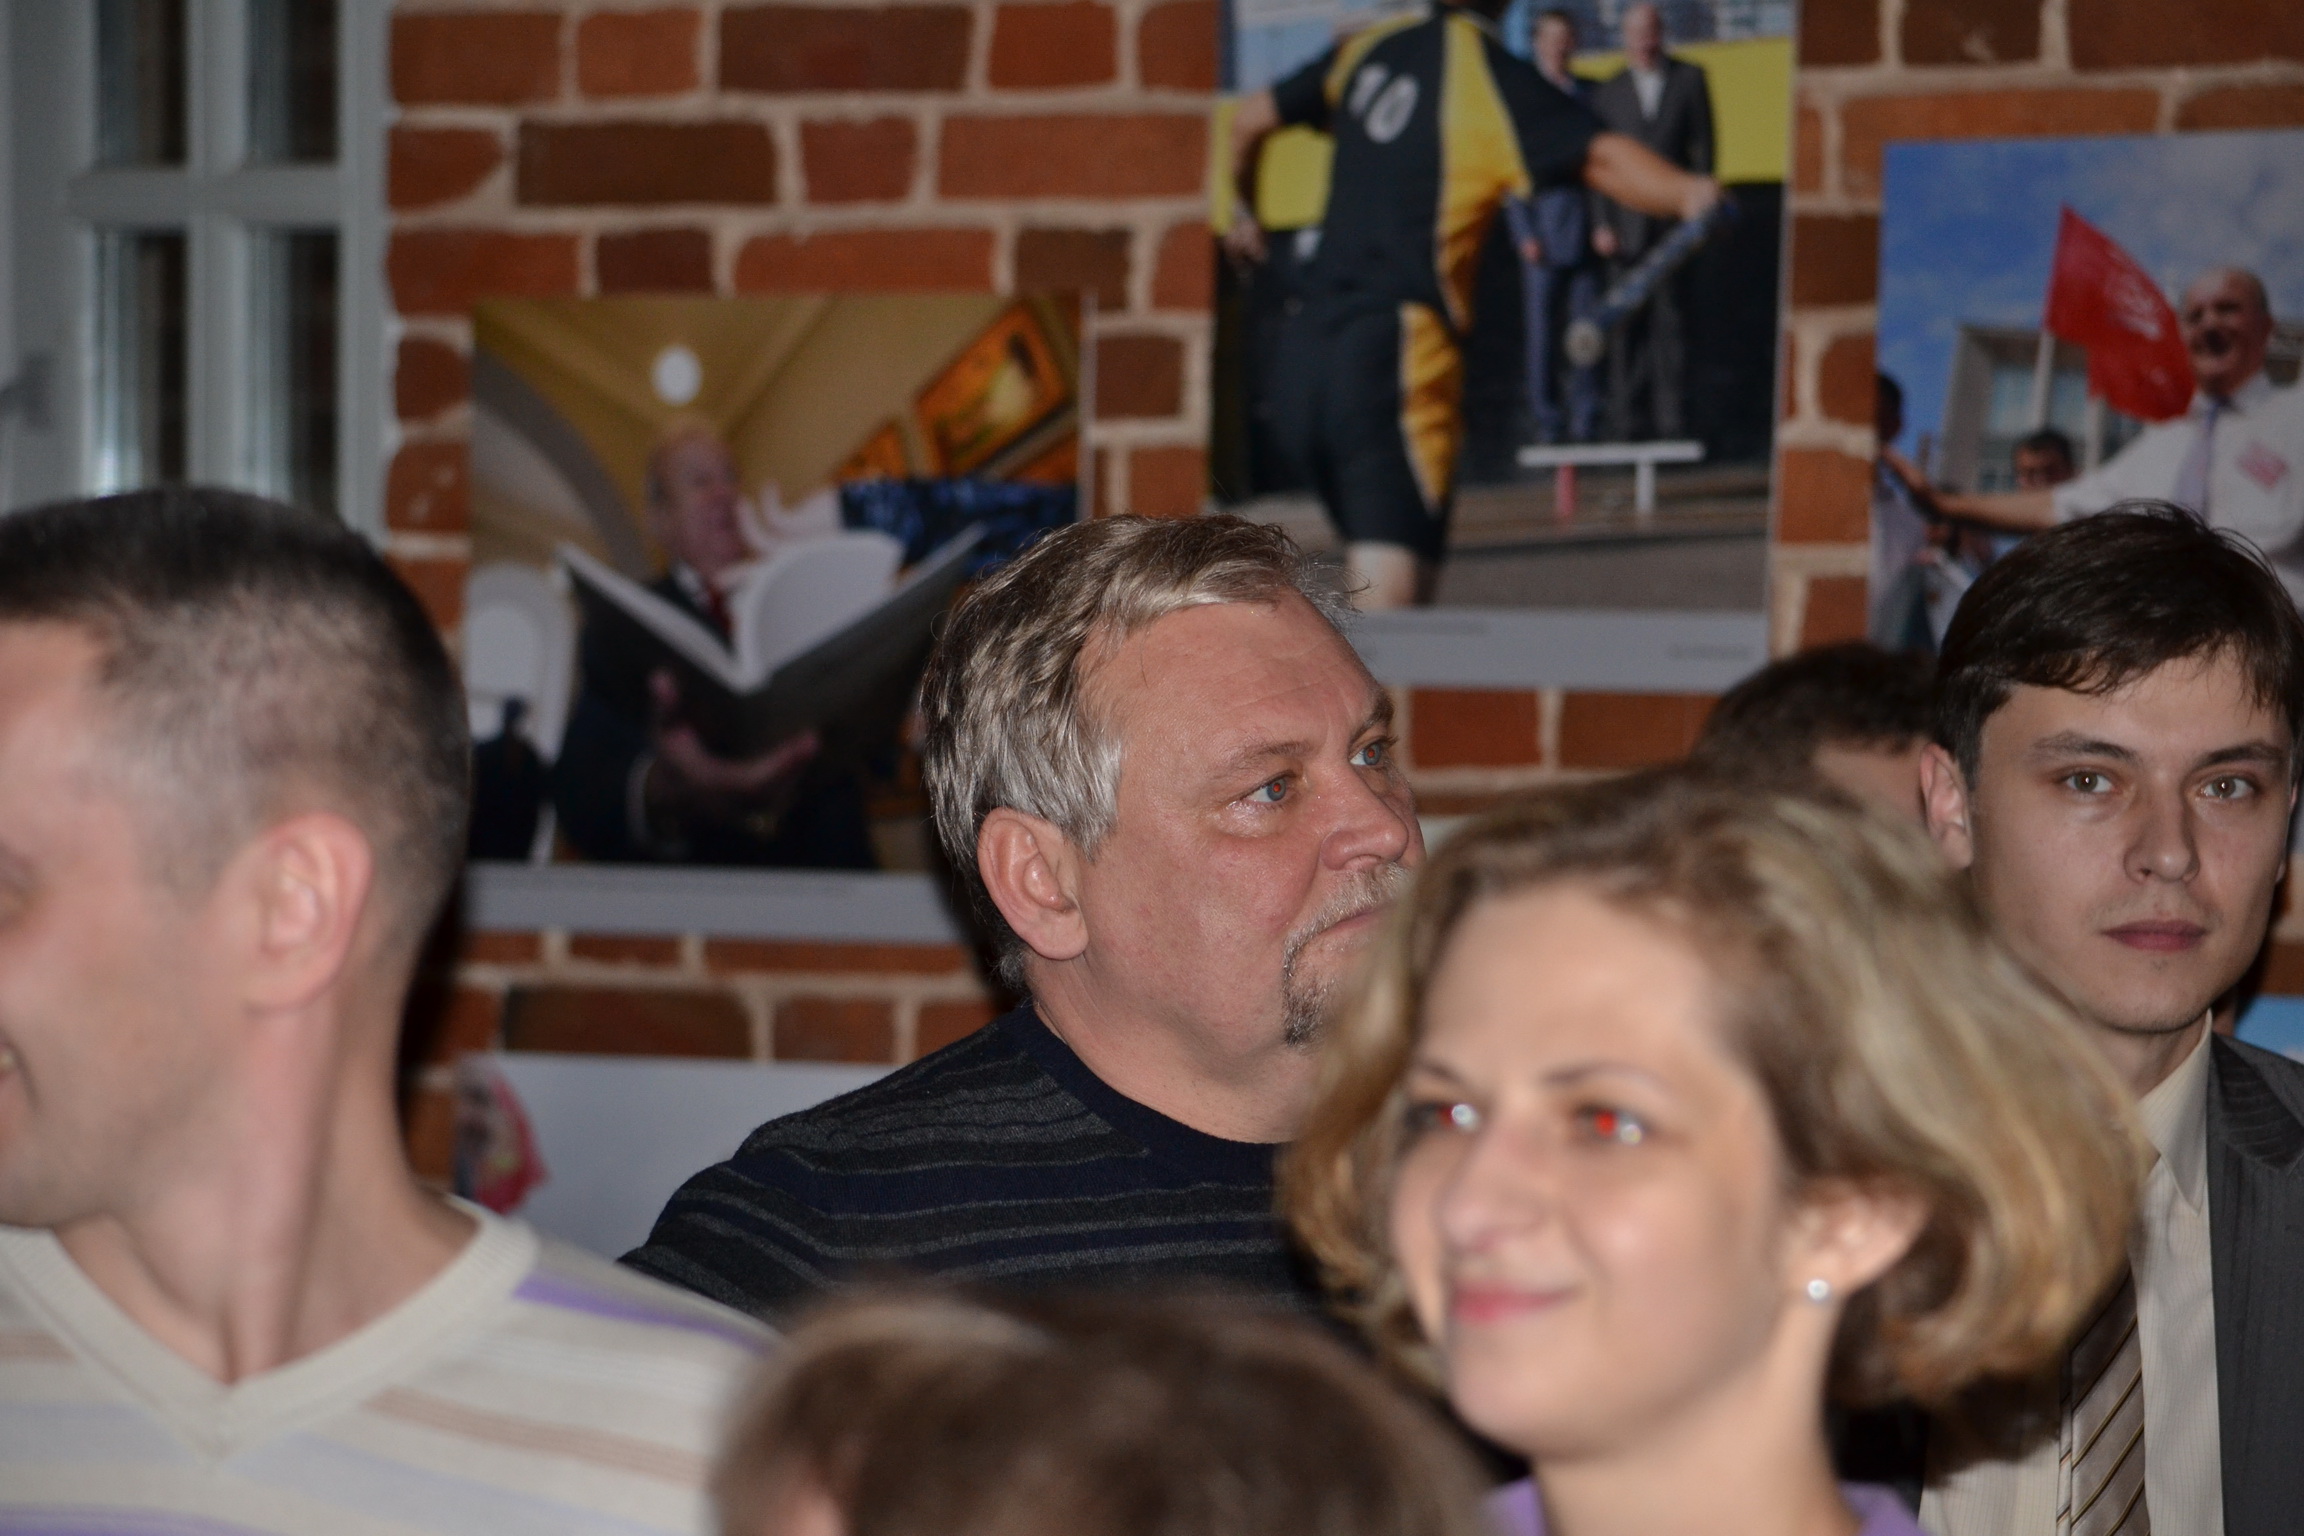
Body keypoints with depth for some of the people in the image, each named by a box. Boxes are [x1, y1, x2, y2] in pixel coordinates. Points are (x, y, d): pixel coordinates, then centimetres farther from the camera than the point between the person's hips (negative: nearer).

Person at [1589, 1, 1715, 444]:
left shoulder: (1689, 79, 9)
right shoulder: (1609, 91, 9)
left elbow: (1703, 145, 7)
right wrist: (1602, 224, -4)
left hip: (1674, 220, -1)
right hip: (1626, 223, 1)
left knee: (1671, 320, -4)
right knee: (1626, 323, -2)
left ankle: (1672, 418, -2)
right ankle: (1627, 420, 0)